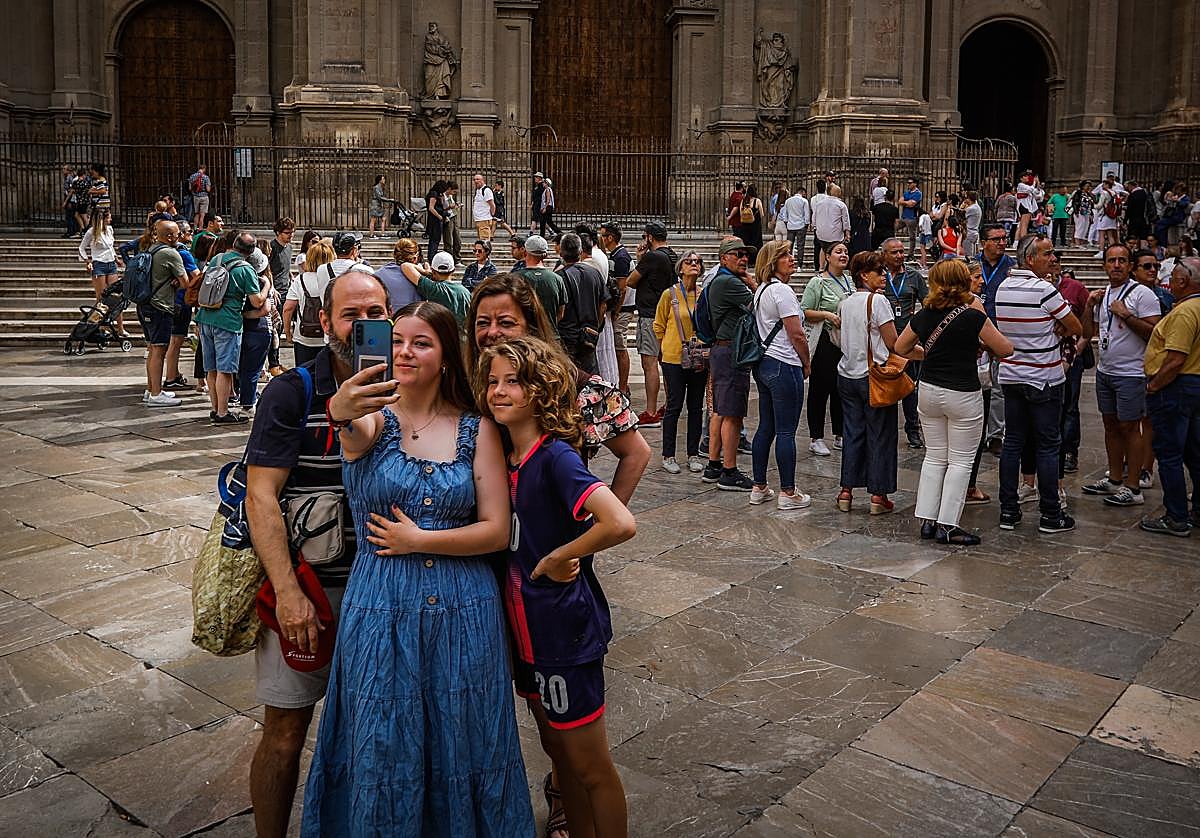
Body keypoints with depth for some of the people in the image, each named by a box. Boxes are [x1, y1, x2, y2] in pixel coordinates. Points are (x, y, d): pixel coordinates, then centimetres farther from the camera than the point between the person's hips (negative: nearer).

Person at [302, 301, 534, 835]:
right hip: (380, 610, -1)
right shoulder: (373, 416, -2)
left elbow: (497, 531, -4)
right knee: (381, 749, 10)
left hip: (464, 611, 1)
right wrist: (342, 415, -52)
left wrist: (419, 539, -11)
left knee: (459, 747, 13)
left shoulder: (477, 427, 1)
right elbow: (358, 435, -30)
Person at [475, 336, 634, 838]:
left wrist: (557, 558, -22)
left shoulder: (556, 456, -21)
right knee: (557, 751, 22)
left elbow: (621, 524, -34)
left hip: (566, 629, -8)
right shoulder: (506, 453, 2)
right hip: (525, 627, 8)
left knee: (588, 764, 7)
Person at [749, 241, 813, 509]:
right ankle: (788, 494, 3)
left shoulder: (761, 290, 14)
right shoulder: (782, 290, -14)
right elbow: (796, 335, -15)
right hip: (784, 366, -9)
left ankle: (759, 488, 19)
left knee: (765, 428, 13)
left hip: (763, 364, 10)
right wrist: (806, 365, -1)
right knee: (786, 432, -3)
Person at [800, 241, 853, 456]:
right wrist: (826, 314, -21)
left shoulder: (851, 281, 14)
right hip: (824, 343, -6)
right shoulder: (818, 282, -6)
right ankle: (816, 439, 4)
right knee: (820, 389, -2)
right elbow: (805, 312, -10)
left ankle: (840, 436, 23)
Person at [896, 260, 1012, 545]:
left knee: (934, 456, 15)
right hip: (962, 395, -5)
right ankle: (947, 526, 4)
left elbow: (900, 348, 14)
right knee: (961, 460, 4)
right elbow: (1005, 349, -6)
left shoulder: (923, 316, -1)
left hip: (929, 391, 5)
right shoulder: (972, 316, -14)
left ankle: (928, 520, 16)